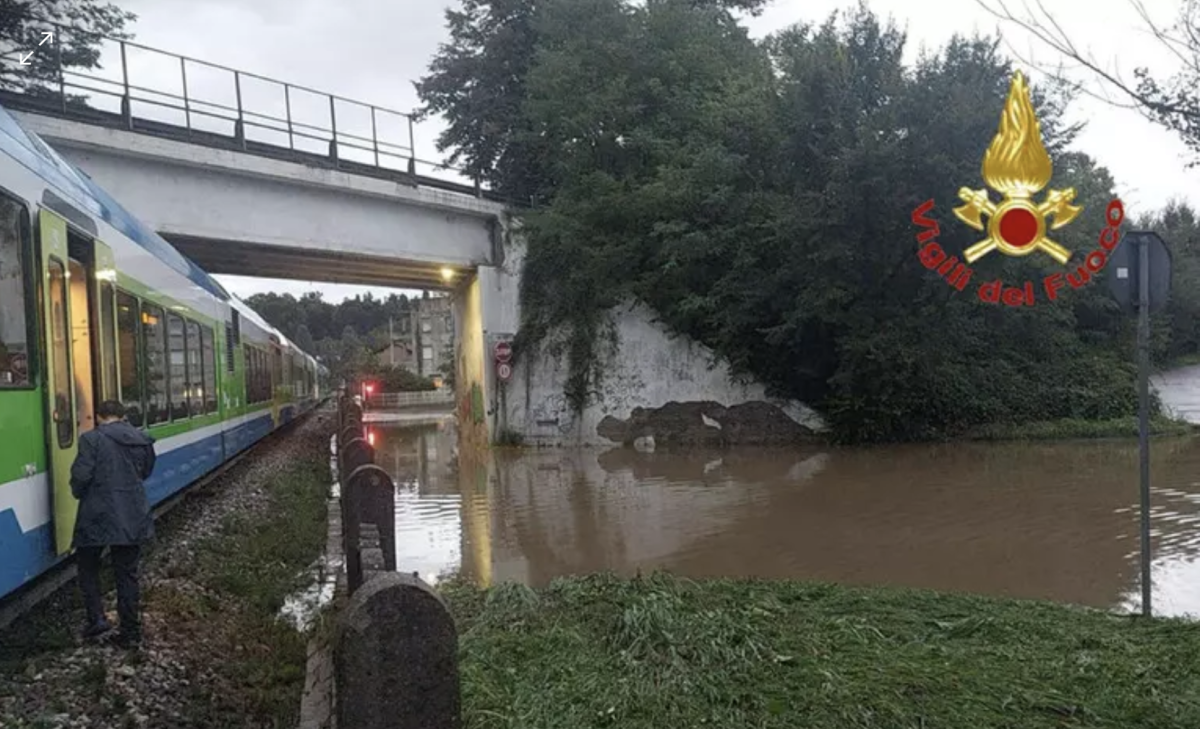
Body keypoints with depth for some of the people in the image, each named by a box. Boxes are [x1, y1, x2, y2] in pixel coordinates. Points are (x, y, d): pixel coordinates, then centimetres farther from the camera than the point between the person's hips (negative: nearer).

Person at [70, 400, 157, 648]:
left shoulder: (91, 439, -10)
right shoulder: (141, 440, 5)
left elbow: (80, 475, -14)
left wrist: (80, 493, 6)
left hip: (97, 515, -4)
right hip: (133, 516, 4)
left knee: (88, 566, 18)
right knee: (127, 574, 10)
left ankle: (96, 618, 8)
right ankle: (131, 632, 13)